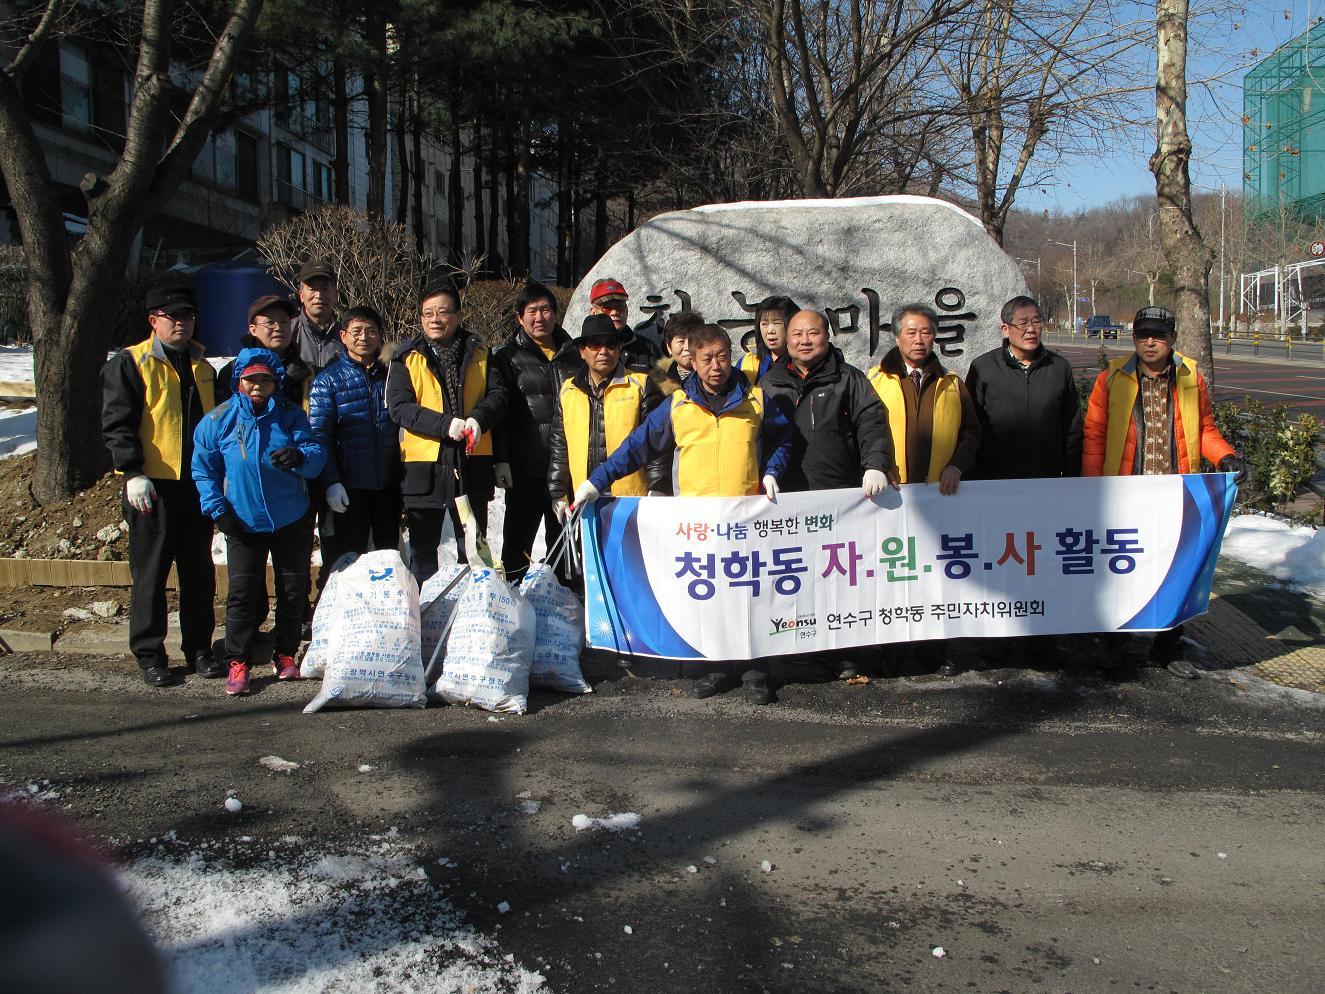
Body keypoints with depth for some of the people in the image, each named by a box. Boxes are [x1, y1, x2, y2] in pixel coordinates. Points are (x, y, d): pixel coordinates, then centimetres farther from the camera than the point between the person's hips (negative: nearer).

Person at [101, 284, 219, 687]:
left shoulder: (202, 366, 15)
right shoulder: (129, 364, -3)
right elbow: (116, 424, -9)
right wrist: (132, 473, -18)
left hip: (198, 484, 5)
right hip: (152, 485, -5)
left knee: (199, 571, 10)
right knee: (151, 573, 2)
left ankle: (198, 647, 21)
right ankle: (149, 654, 11)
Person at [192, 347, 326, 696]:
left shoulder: (291, 415, -2)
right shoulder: (218, 420, -2)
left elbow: (317, 454, -12)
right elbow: (203, 469, 4)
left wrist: (300, 455, -36)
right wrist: (216, 508, -7)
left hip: (293, 521, 1)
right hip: (243, 523, -1)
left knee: (293, 589, 8)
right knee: (242, 591, -5)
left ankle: (285, 654, 24)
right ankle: (238, 663, 4)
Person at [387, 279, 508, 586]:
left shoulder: (479, 354, 10)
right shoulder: (408, 359, 3)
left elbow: (498, 394, 0)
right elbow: (399, 407, -8)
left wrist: (479, 418, -21)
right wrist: (445, 424, -22)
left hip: (472, 466, 2)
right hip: (423, 468, -1)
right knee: (423, 554, 8)